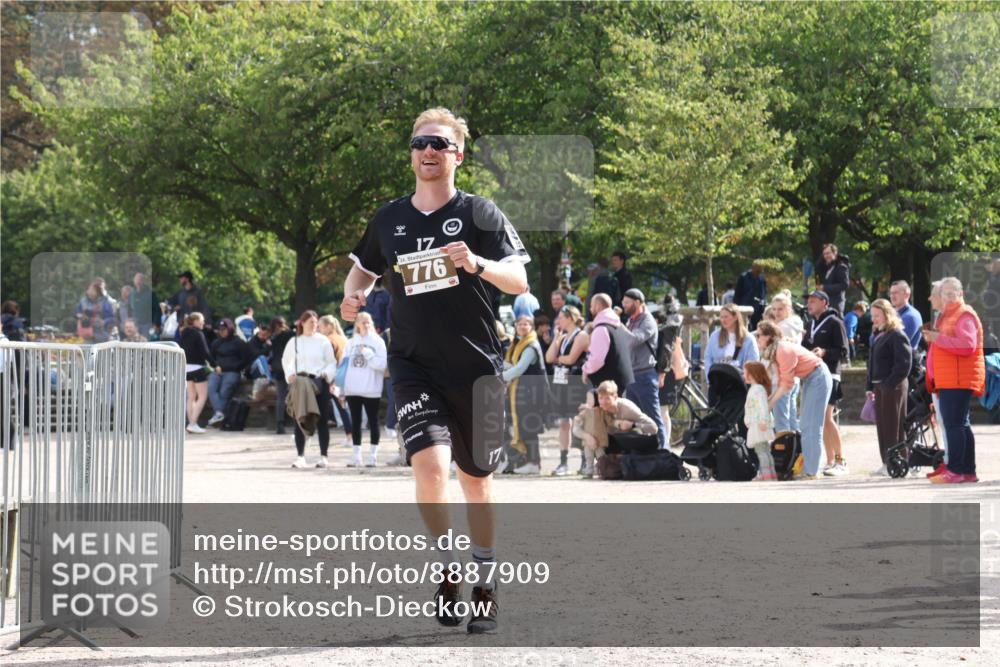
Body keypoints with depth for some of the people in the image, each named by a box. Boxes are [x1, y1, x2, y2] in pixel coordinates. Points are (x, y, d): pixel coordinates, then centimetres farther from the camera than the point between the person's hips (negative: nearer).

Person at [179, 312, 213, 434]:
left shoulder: (184, 334, 9)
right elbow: (205, 352, -14)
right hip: (197, 367, -8)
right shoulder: (198, 334, -12)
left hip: (187, 368, 8)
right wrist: (214, 364, -6)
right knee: (202, 396, -4)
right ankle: (193, 423, -13)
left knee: (191, 397, 11)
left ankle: (191, 424, 10)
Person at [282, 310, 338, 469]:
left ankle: (323, 456, 5)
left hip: (319, 383, -1)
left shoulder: (323, 341, 3)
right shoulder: (294, 342, 7)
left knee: (322, 420, -1)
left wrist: (326, 374, -11)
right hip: (299, 383, 1)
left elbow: (332, 362, 7)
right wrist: (290, 375, 0)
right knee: (299, 420, 0)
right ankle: (300, 456, 6)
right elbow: (286, 361, 17)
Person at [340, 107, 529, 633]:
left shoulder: (478, 214, -2)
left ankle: (484, 588, 22)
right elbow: (364, 268, 25)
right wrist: (353, 295, 2)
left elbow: (519, 281, -10)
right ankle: (449, 570, -1)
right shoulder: (389, 220, 8)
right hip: (414, 366, 1)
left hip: (476, 367, -1)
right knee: (430, 462, -20)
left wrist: (477, 265, -30)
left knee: (475, 479, 8)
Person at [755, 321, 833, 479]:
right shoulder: (774, 351, 5)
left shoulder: (784, 351, -24)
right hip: (808, 380, 10)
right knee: (806, 426, 11)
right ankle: (807, 470, 14)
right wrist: (769, 399, -4)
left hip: (818, 377, -10)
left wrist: (771, 402, -15)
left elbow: (787, 383, -22)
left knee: (812, 426, -10)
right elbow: (781, 381, 6)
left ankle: (811, 471, -10)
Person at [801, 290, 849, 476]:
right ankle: (830, 461, 10)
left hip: (829, 375, -8)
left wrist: (825, 352, -25)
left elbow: (843, 352, -10)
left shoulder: (834, 323, -5)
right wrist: (803, 340, 5)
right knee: (820, 420, 6)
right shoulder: (812, 324, 19)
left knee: (826, 419, -14)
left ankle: (841, 461, -11)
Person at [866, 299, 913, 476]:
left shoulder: (897, 335, -11)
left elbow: (904, 363, -17)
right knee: (882, 426, 9)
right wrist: (870, 386, 15)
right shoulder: (878, 335, 18)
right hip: (880, 387, 9)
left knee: (893, 427, -7)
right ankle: (887, 463, 14)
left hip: (893, 386, -9)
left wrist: (891, 383, -21)